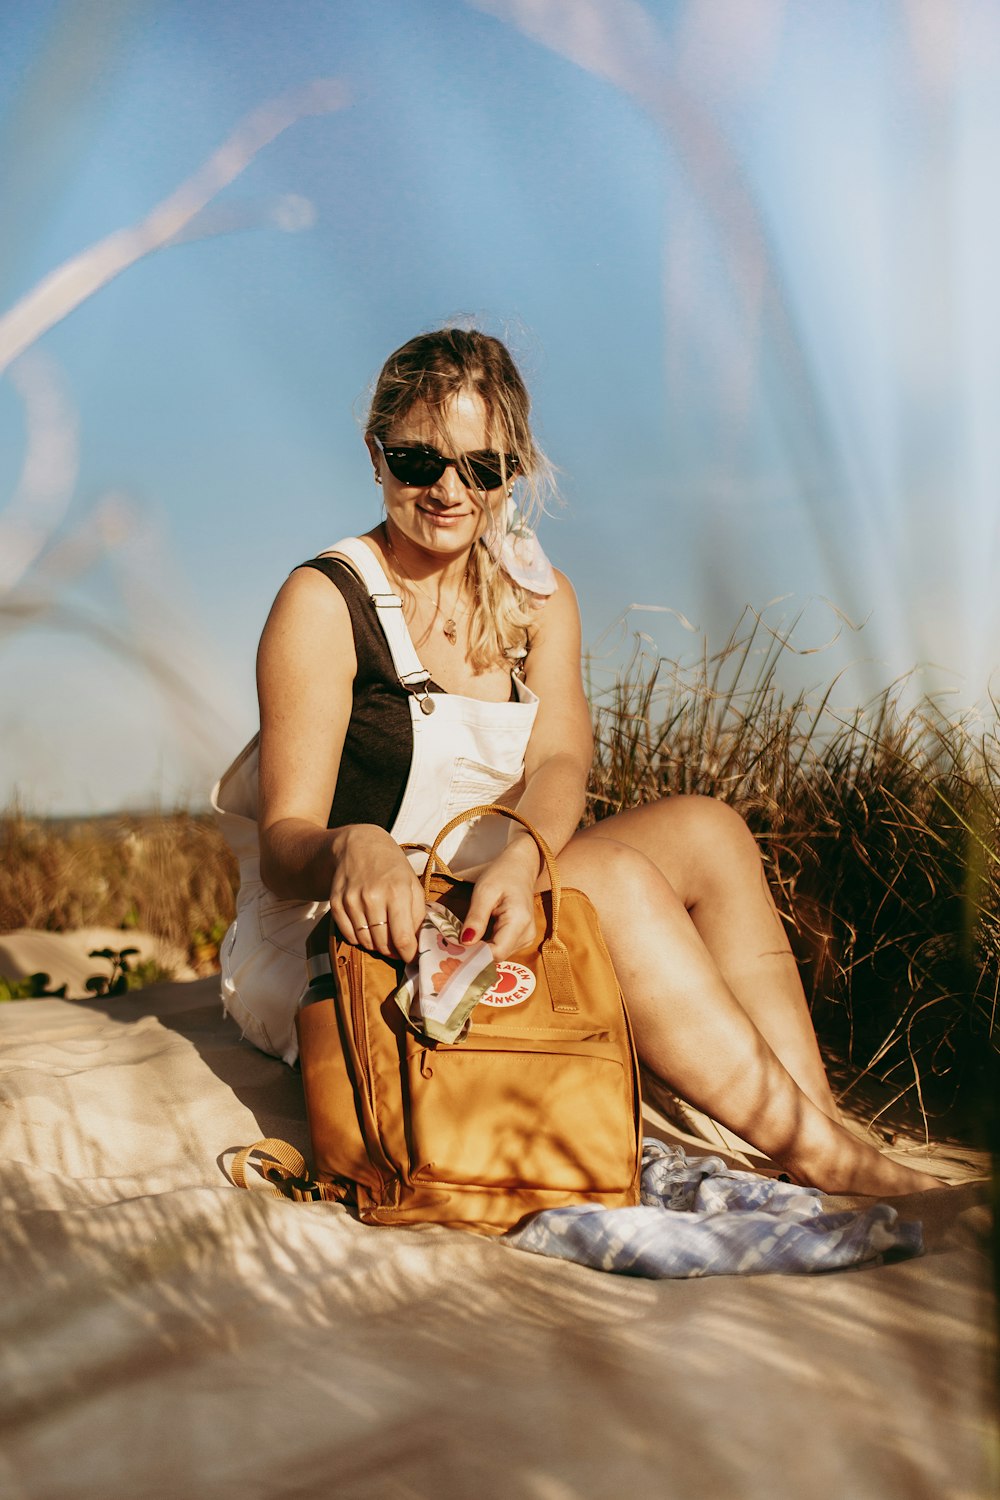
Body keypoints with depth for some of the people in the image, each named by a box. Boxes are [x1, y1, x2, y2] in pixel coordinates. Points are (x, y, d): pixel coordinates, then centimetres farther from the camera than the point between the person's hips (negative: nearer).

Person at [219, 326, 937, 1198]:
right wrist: (354, 851, -40)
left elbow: (559, 764, -10)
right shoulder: (324, 603, -9)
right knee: (615, 880, -28)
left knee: (702, 831, -18)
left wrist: (519, 858, -34)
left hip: (489, 908, 6)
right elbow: (284, 841, -15)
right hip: (342, 944, -5)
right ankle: (822, 1159, -26)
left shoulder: (539, 602, 9)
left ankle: (817, 1123, -26)